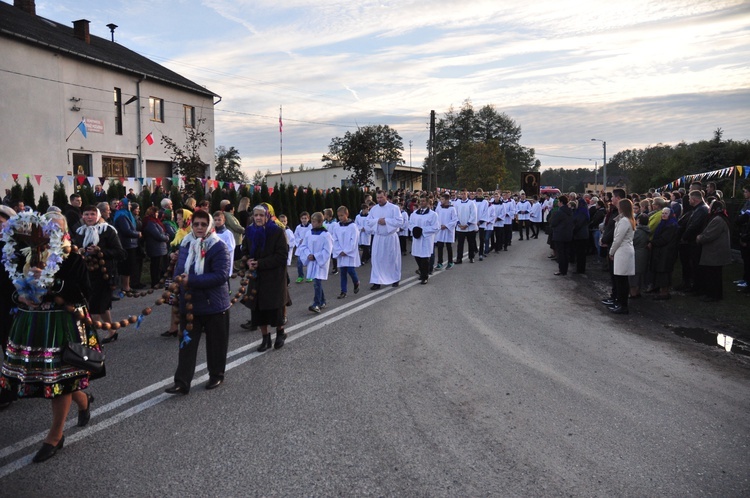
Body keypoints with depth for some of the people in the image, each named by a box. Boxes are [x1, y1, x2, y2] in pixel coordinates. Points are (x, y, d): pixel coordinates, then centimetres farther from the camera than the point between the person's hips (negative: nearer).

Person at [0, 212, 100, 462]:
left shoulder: (72, 258, -7)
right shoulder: (29, 255, 8)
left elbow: (82, 291, -17)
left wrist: (51, 282, -23)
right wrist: (23, 296, -8)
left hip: (62, 325, -6)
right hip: (31, 324, 6)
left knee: (59, 376, -2)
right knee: (40, 374, 11)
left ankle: (55, 436, 14)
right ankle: (84, 400, 40)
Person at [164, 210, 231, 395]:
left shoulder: (218, 247, -13)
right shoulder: (186, 245, 6)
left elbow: (221, 275, -22)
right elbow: (179, 269, 14)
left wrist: (191, 280, -24)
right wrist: (180, 279, -10)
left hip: (213, 304, -4)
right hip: (189, 304, 4)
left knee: (215, 344, 11)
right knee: (186, 344, 4)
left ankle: (216, 376, 30)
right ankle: (182, 382, 8)